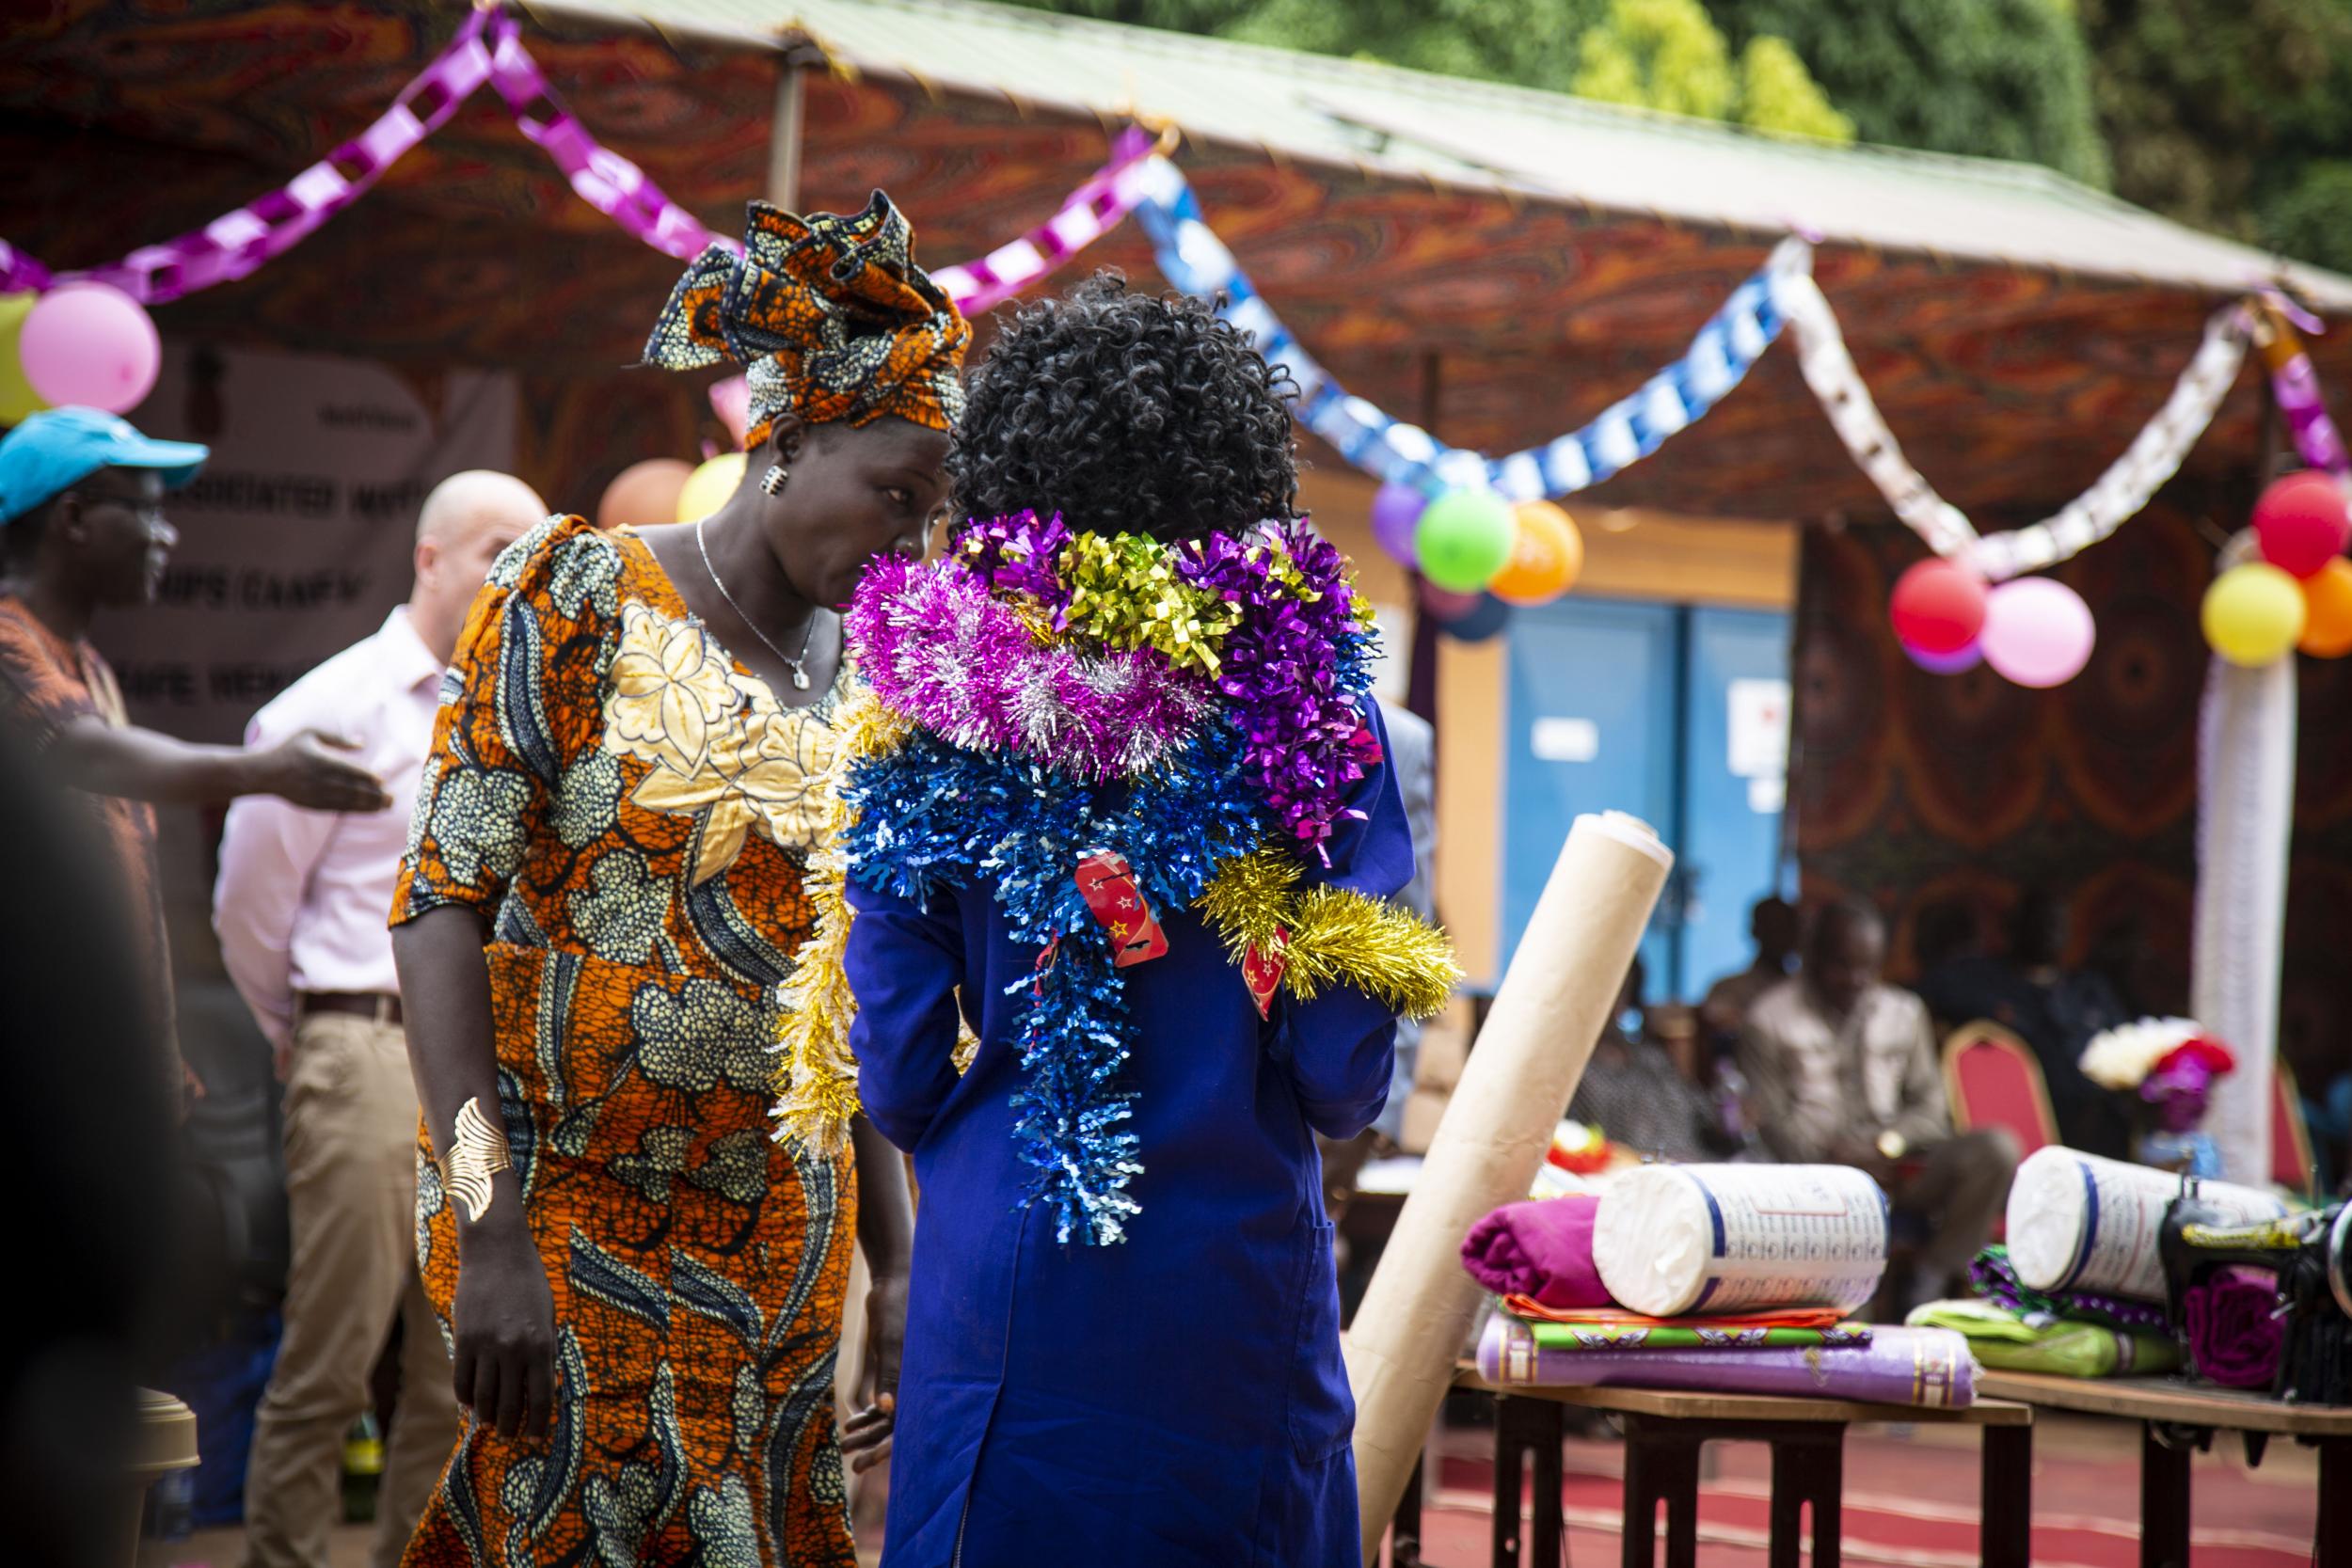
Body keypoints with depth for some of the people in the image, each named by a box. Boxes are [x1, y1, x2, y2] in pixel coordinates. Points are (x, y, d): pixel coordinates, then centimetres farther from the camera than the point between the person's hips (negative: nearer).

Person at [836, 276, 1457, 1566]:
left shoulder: (932, 692, -3)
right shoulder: (1304, 682, -8)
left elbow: (896, 1082, -1)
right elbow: (1344, 1081, -8)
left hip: (999, 1280, 2)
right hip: (1233, 1288, -1)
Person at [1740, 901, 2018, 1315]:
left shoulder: (1905, 1013, 20)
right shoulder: (1770, 1019, 7)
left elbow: (1930, 1107, 14)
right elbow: (1769, 1123, 0)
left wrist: (1886, 1143, -8)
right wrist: (1834, 1156, -17)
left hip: (1893, 1166, 4)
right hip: (1815, 1169, -4)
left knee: (1996, 1149, -22)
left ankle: (1927, 1281, -22)